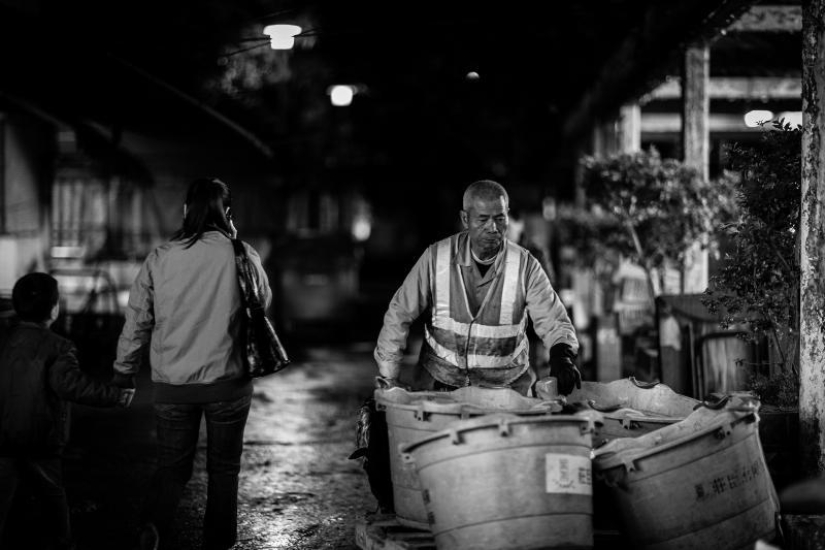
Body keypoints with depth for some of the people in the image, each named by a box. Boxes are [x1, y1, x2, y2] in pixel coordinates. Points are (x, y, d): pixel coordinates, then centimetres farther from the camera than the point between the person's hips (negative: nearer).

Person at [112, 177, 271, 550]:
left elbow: (136, 321, 1)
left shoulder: (160, 258, -3)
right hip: (228, 380, -1)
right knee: (223, 469, 14)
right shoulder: (241, 255, -6)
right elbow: (263, 301, 12)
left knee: (172, 467, 13)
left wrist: (124, 373, 13)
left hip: (172, 383, 1)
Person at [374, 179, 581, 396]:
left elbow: (554, 323, -5)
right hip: (439, 384, 0)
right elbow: (399, 315, 0)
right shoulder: (436, 258, -6)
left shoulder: (525, 265, -5)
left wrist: (562, 355, -28)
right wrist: (387, 380, -2)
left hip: (506, 388, 0)